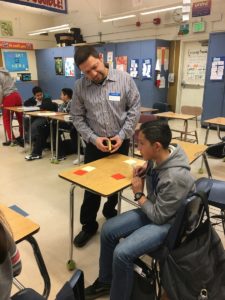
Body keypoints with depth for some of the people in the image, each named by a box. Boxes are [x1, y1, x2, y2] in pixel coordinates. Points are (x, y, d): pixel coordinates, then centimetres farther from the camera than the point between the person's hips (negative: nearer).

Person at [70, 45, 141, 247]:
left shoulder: (124, 79, -8)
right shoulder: (80, 86, -6)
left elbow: (134, 109, -5)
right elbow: (77, 117, -2)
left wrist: (122, 135, -14)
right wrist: (93, 138, -14)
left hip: (120, 142, 0)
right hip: (94, 143, 0)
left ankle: (110, 212, 44)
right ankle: (89, 225, 26)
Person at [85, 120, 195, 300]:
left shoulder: (176, 177, -33)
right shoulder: (159, 157, -10)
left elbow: (159, 217, -22)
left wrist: (139, 194, -13)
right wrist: (145, 168, -3)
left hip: (168, 222, -8)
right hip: (154, 210, 8)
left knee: (122, 253, -22)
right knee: (108, 230, 1)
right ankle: (106, 282, 22)